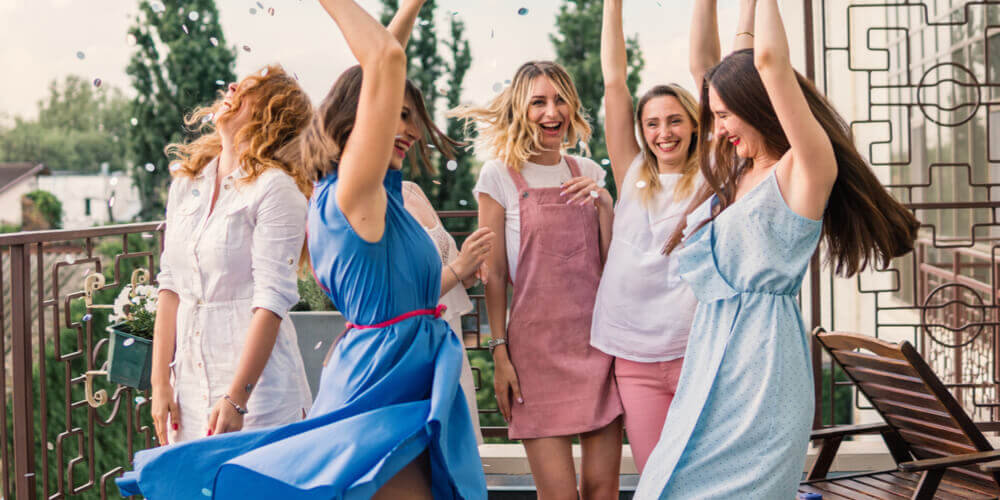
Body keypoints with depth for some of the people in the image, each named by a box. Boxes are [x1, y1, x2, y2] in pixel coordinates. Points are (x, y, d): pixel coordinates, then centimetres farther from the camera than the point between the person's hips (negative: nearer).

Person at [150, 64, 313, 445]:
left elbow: (272, 300, -14)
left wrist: (236, 399, -18)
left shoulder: (276, 188, -9)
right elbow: (170, 286, 10)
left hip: (257, 383, -5)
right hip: (190, 381, 5)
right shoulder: (187, 181, 10)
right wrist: (160, 383, 4)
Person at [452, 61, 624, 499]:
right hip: (537, 343, -4)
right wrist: (499, 352, -5)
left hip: (598, 337, 4)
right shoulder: (500, 175, 0)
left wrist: (604, 204, -5)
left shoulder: (587, 173, 12)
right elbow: (494, 274, 0)